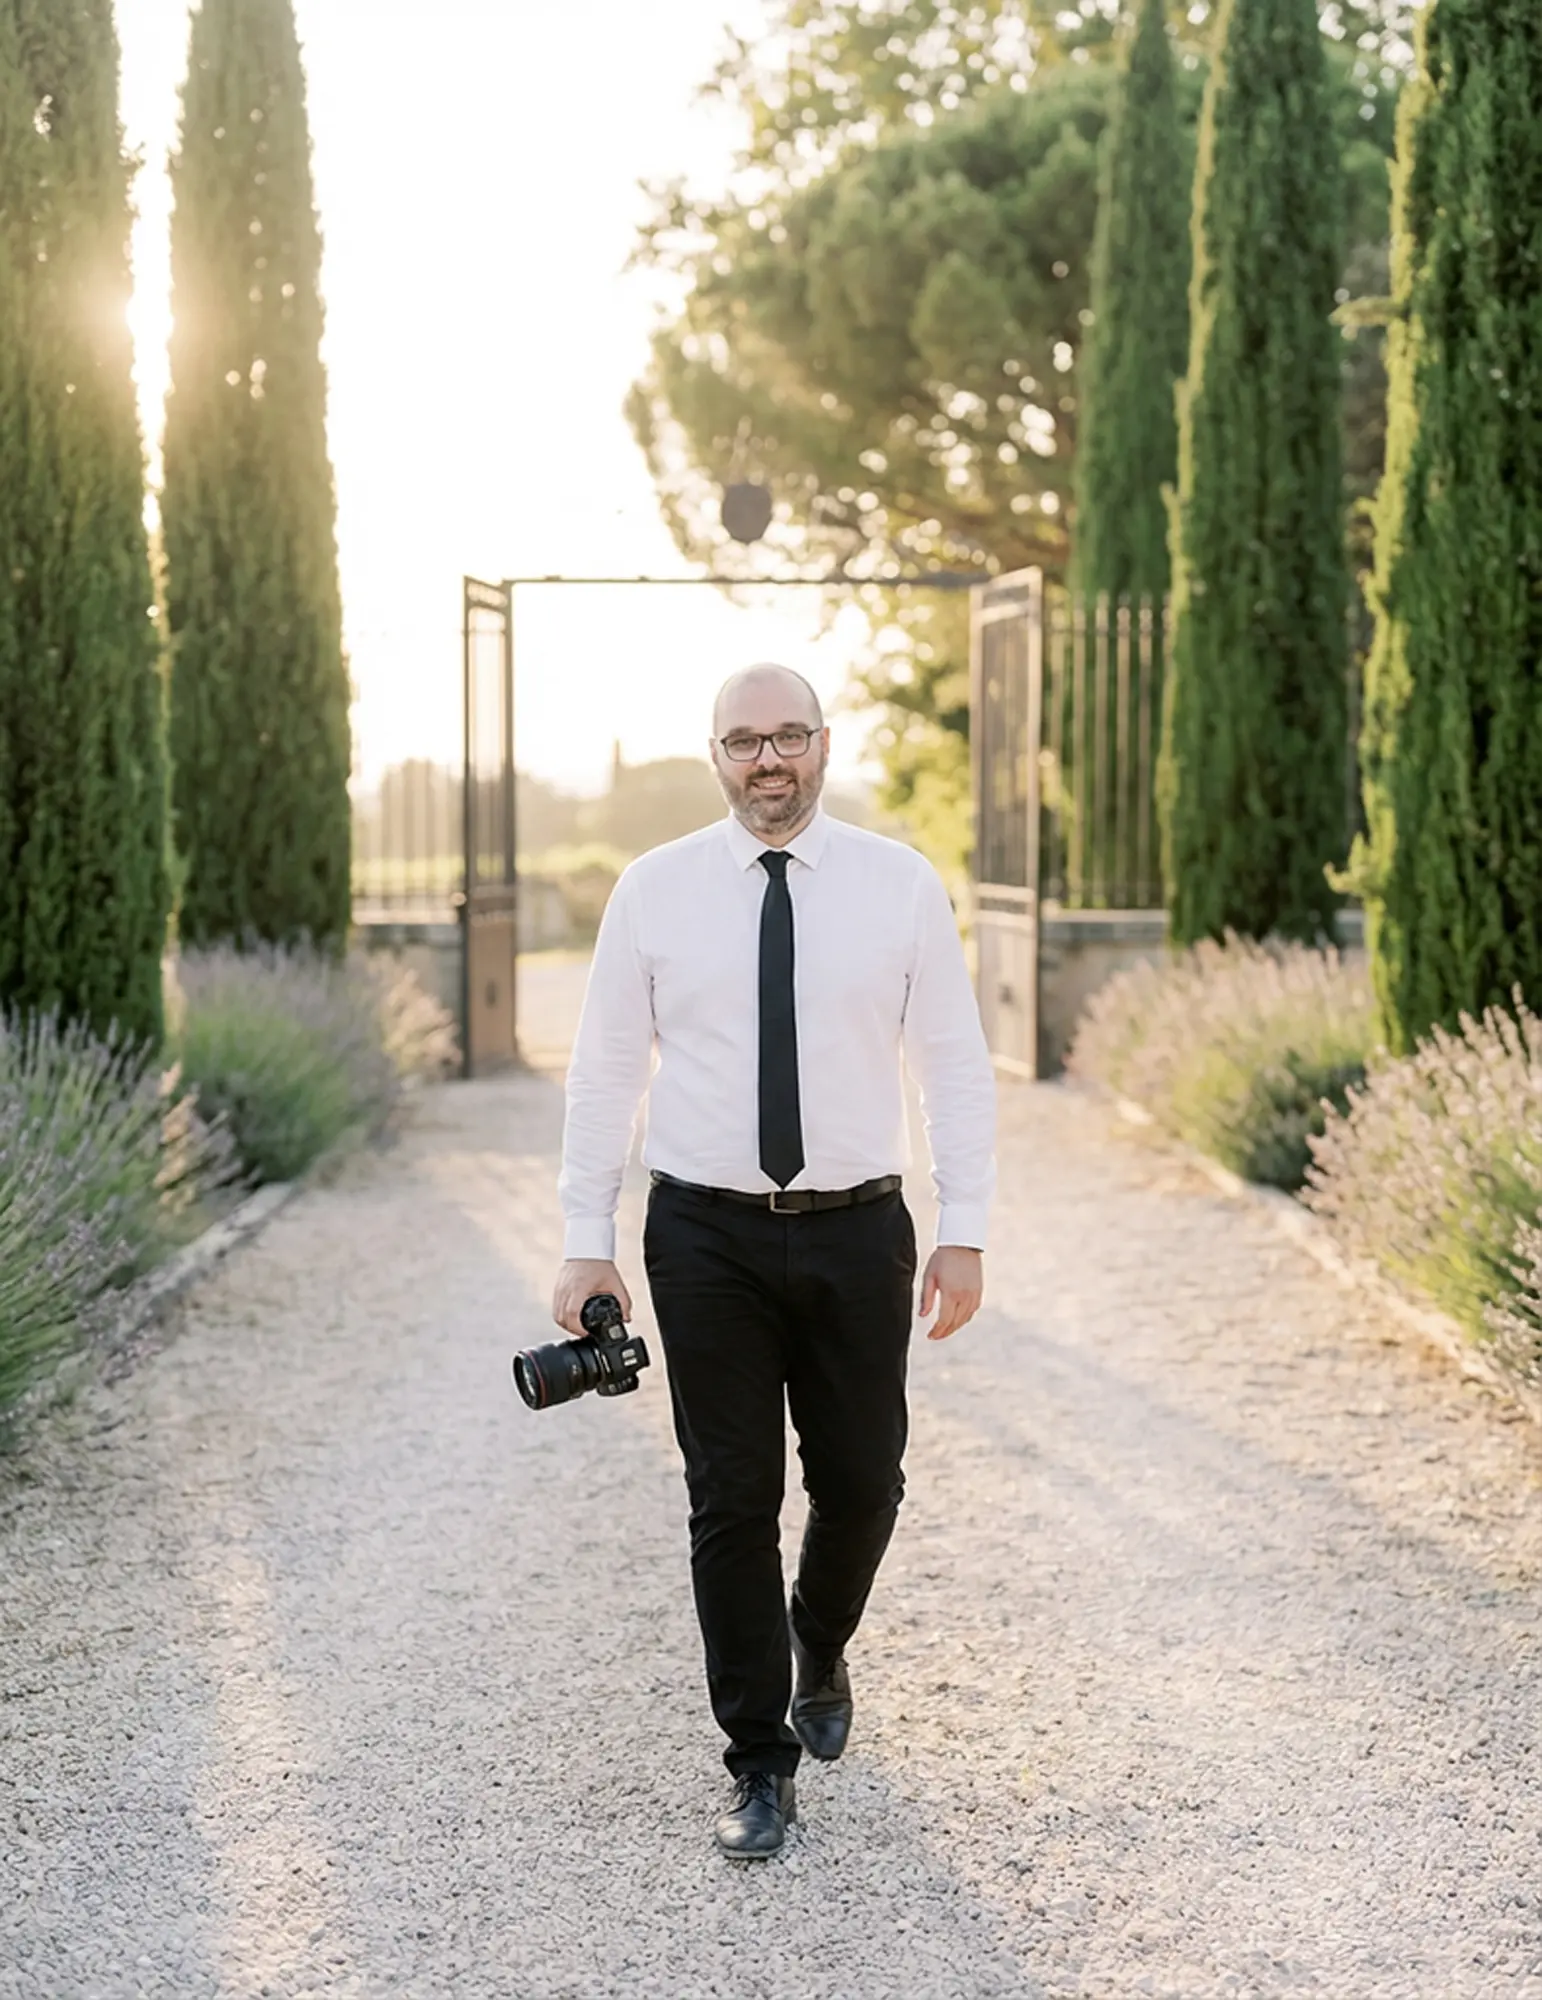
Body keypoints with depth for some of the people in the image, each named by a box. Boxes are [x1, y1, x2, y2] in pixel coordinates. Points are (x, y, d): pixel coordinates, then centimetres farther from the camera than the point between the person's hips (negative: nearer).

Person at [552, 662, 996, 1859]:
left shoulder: (901, 886, 0)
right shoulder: (656, 890, -1)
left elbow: (956, 1065, 2)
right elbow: (606, 1071, 2)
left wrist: (965, 1232, -4)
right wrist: (588, 1244, -2)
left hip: (857, 1230, 1)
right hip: (708, 1233, -1)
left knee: (862, 1481, 9)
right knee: (732, 1501, 2)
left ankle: (820, 1653, 42)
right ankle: (760, 1765, 15)